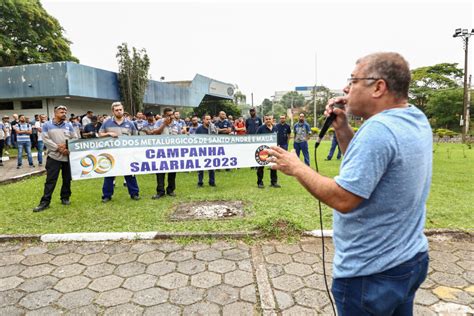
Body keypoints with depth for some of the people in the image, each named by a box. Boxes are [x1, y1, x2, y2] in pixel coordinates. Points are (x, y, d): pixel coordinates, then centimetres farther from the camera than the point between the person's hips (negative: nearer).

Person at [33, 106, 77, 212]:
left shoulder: (69, 125, 9)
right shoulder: (47, 125, 2)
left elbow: (75, 138, 3)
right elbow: (46, 139, -7)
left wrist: (68, 148, -12)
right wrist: (58, 148, -15)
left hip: (68, 156, 3)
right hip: (54, 156, -2)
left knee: (67, 179, 9)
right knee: (50, 180, -4)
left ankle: (65, 198, 23)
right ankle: (45, 201, 1)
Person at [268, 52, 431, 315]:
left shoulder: (378, 128, -27)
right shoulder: (416, 119, 3)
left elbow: (343, 199, -28)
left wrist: (296, 168, -16)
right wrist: (342, 129, 0)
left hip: (371, 273, -9)